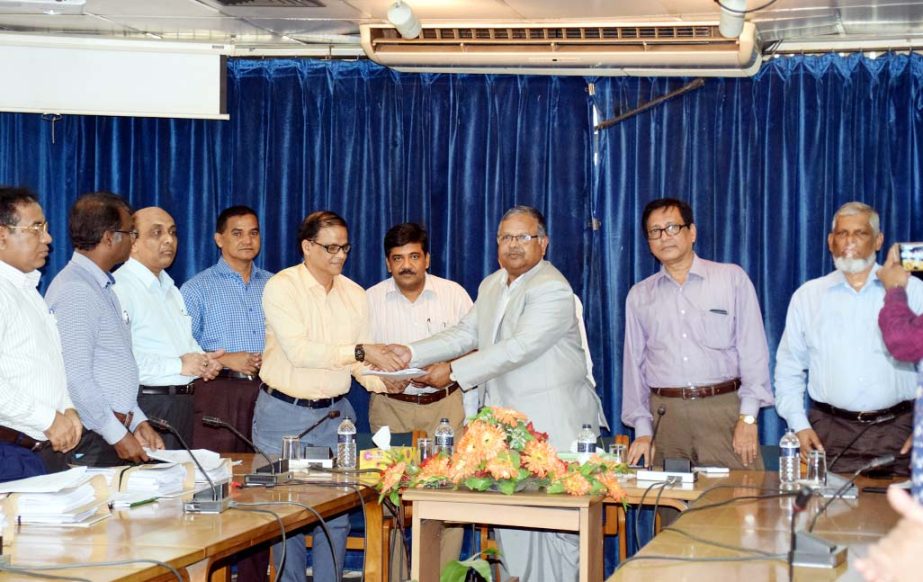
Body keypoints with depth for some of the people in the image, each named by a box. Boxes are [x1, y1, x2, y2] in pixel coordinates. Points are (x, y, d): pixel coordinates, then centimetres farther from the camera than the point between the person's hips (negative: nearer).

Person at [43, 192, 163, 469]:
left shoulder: (102, 287, 17)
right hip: (87, 443, -9)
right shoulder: (74, 292, -14)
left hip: (115, 433, 9)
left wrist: (138, 422, 14)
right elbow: (75, 378, -20)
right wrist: (118, 435, -16)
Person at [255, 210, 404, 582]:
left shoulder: (355, 295, 7)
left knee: (336, 516, 5)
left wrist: (384, 381, -13)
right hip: (284, 415, -4)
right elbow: (299, 351, -22)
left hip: (335, 415, 4)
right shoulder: (281, 287, -10)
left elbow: (361, 361, 8)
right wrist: (361, 352, -27)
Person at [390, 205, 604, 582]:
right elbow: (465, 334, 16)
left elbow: (517, 349, -21)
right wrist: (413, 354, 1)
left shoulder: (552, 290, -13)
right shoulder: (491, 286, 16)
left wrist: (454, 373, -18)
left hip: (551, 425, -8)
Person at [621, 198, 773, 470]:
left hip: (724, 409, -2)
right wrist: (642, 430, 6)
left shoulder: (732, 279, 5)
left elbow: (753, 350, 0)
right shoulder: (639, 296, 13)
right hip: (666, 414, 2)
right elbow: (634, 364, 13)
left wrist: (748, 417, -7)